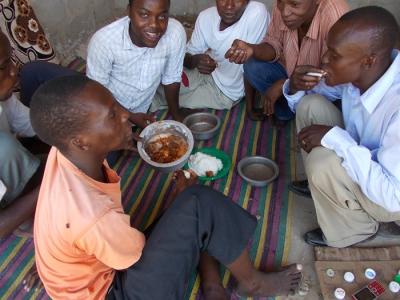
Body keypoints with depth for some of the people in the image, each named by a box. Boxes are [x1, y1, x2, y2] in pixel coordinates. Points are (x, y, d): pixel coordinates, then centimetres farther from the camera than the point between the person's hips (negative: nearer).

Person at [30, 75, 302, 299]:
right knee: (200, 206, -20)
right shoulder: (96, 217, -39)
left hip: (97, 267, 8)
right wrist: (184, 197, -6)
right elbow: (150, 257, -17)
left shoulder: (67, 152, -17)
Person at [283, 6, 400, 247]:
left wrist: (335, 138, -34)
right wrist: (295, 88, -23)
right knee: (310, 105, -13)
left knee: (323, 163, -33)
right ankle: (322, 183, 8)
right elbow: (310, 97, 1)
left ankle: (352, 229, 0)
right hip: (364, 157, 6)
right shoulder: (356, 71, -17)